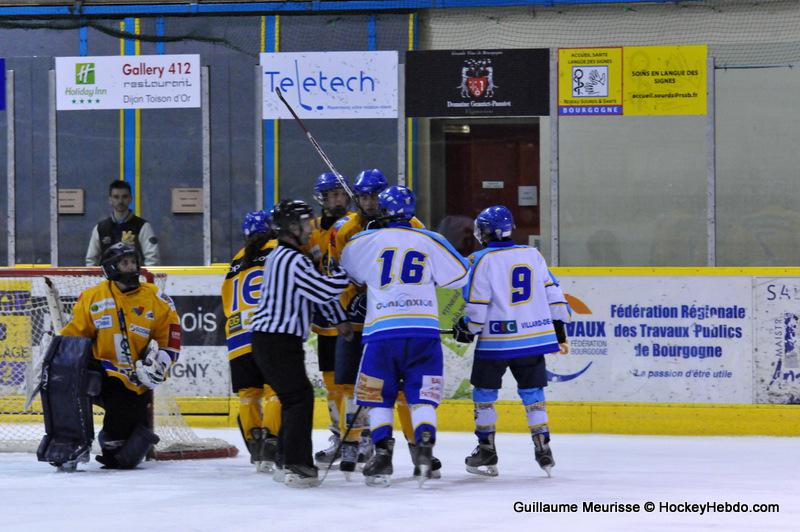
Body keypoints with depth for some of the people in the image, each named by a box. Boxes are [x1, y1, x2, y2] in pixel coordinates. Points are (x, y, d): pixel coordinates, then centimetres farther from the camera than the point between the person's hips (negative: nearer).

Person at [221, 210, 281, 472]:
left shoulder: (237, 261, 24)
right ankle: (270, 449, -17)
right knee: (275, 391, -6)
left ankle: (255, 448, 13)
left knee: (249, 393, 13)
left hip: (238, 333, 5)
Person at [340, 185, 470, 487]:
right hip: (424, 330, 1)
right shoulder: (429, 241, 9)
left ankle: (382, 456, -3)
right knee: (422, 396, 4)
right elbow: (460, 275, 15)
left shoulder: (365, 241, 7)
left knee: (380, 397, 9)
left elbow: (348, 270, 25)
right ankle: (424, 448, -15)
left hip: (381, 330, -1)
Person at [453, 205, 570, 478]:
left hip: (496, 340, -4)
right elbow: (552, 292, 9)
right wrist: (559, 331, 15)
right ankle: (543, 450, 3)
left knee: (484, 392, 10)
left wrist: (467, 330, 9)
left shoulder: (481, 260, -6)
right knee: (532, 393, 11)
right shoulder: (533, 254, 8)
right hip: (534, 338, 4)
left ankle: (486, 451, 12)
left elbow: (477, 304, -8)